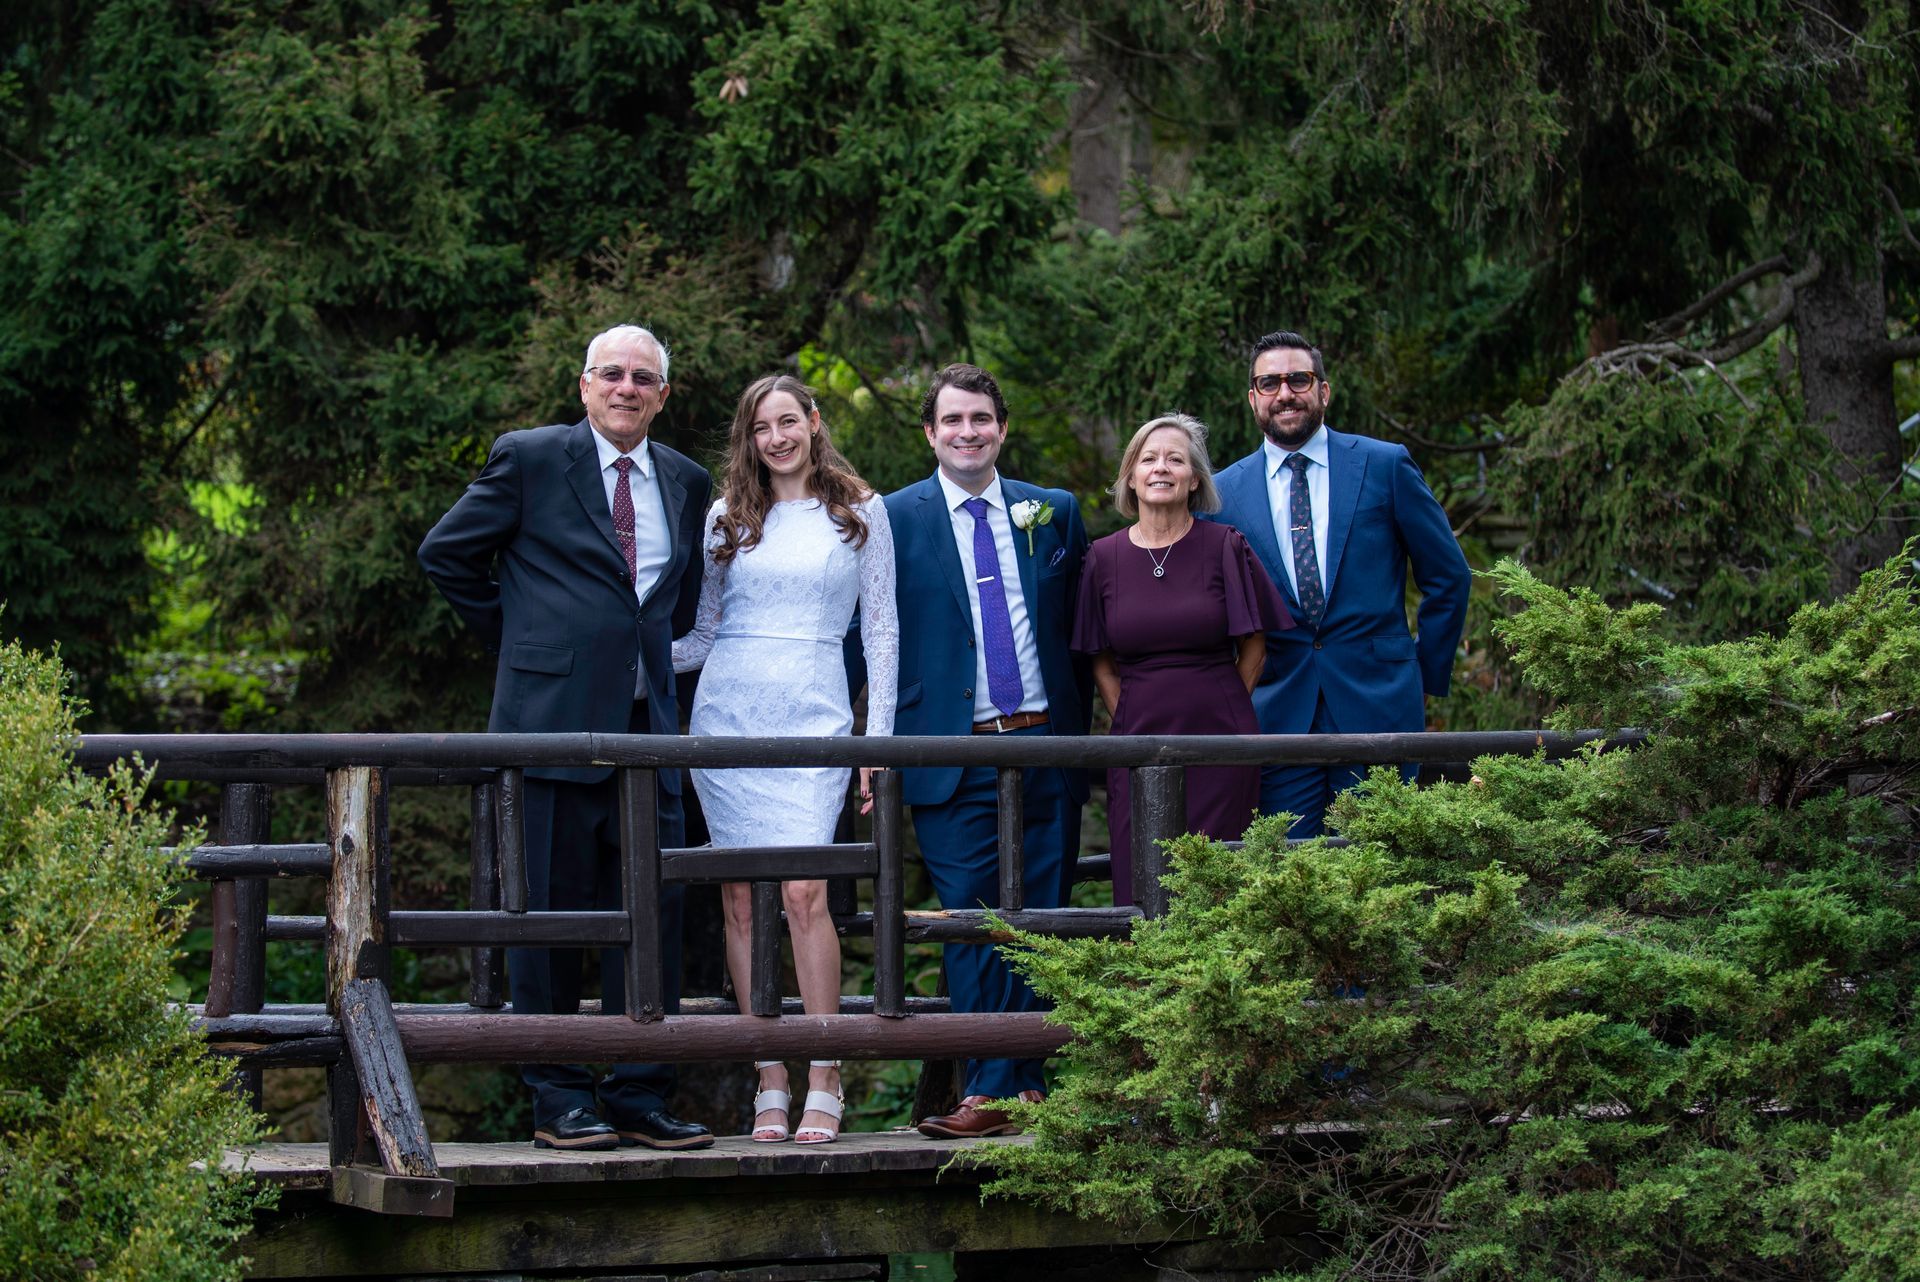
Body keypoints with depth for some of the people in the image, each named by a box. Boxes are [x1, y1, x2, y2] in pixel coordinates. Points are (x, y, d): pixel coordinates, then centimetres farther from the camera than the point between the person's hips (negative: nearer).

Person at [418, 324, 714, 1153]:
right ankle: (558, 1100, 6)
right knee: (551, 909, 0)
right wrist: (517, 638, 4)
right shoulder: (530, 460, 0)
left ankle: (640, 1097, 8)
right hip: (553, 713, -5)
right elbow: (446, 554, 4)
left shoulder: (685, 483, 15)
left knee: (655, 906, 2)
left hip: (647, 720, 5)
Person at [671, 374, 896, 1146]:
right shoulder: (728, 517, 13)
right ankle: (770, 1085, 4)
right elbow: (704, 633, 15)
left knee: (804, 890, -15)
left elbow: (881, 629, 7)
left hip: (814, 718, -3)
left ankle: (823, 1085, -10)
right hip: (728, 713, 3)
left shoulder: (860, 511, 8)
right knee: (741, 900, -1)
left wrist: (878, 737, 1)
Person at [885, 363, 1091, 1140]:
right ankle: (992, 1091, -6)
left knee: (1043, 921, 3)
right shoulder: (896, 520, 4)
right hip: (954, 752, -3)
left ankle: (1027, 1084, 9)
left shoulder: (1054, 513, 12)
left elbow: (1080, 631, 16)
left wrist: (1078, 727, 10)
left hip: (1046, 746, 3)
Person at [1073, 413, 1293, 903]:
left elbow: (1254, 648, 5)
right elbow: (1101, 662, 12)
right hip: (1139, 747, 2)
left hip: (1218, 742, -2)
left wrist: (1220, 711, 5)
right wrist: (1130, 720, 4)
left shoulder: (1225, 547, 0)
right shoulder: (1105, 558, 5)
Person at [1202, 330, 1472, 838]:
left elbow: (1449, 577, 8)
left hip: (1378, 703, -1)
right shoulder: (1225, 491, 7)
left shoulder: (1385, 466, 3)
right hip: (1278, 714, 1)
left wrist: (1428, 675, 6)